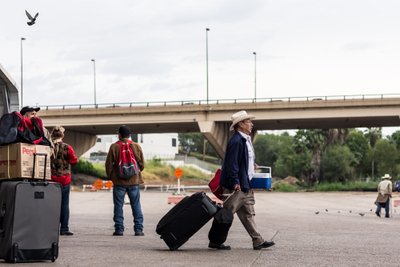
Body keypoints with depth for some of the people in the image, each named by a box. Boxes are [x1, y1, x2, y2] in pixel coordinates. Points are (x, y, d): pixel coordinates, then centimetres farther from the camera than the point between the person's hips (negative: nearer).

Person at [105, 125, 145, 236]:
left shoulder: (114, 147, -5)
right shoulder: (136, 146, 1)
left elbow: (109, 164, -2)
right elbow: (142, 163, 6)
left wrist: (111, 176, 14)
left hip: (119, 181, -1)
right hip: (134, 181, 2)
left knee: (118, 206, 5)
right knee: (136, 205, 6)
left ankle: (119, 229, 3)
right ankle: (138, 229, 3)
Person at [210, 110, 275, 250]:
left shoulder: (245, 140, 15)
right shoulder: (236, 141, -18)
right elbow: (232, 163, -21)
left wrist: (252, 165, 15)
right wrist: (235, 182, -23)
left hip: (245, 185, 10)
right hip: (236, 186, -10)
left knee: (248, 214, 11)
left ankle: (258, 241, 14)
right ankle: (215, 241, 6)